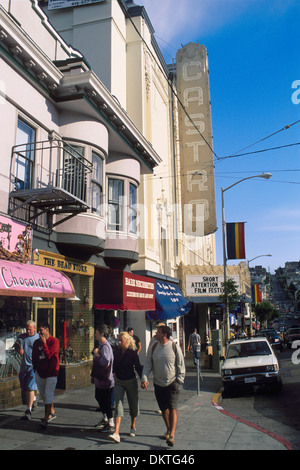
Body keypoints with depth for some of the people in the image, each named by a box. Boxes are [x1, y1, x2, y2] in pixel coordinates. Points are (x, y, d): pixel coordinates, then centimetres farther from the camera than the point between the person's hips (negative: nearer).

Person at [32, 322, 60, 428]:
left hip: (51, 373, -6)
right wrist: (35, 369, 10)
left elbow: (48, 355, -21)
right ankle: (52, 412, 31)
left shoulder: (54, 341, -11)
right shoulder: (36, 342, 7)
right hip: (40, 372, 6)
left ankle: (46, 418, -4)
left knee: (48, 395, -8)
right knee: (44, 395, 14)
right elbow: (34, 357, 15)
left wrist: (44, 343, -18)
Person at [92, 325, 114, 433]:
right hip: (100, 379, 11)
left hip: (105, 380, -11)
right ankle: (105, 419, 37)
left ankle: (111, 424, 9)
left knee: (106, 401, -2)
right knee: (99, 398, 21)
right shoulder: (101, 345, 12)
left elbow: (106, 362, -33)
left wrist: (97, 355, -23)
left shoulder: (105, 346, -21)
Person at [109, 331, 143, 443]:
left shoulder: (133, 353, -13)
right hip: (119, 382, 3)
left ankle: (133, 427, 36)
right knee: (118, 405, -9)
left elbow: (138, 368, -9)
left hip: (131, 381, -2)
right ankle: (116, 433, -15)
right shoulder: (117, 352, -1)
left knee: (133, 405, 12)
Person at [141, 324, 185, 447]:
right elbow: (147, 365, 5)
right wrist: (144, 379, -8)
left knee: (172, 408, -11)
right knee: (164, 409, 12)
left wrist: (179, 380, -5)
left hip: (172, 383, -3)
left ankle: (172, 435, -11)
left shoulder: (175, 347, -7)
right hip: (158, 384, 4)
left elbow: (181, 365, 0)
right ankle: (168, 430, 32)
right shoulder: (153, 348, 1)